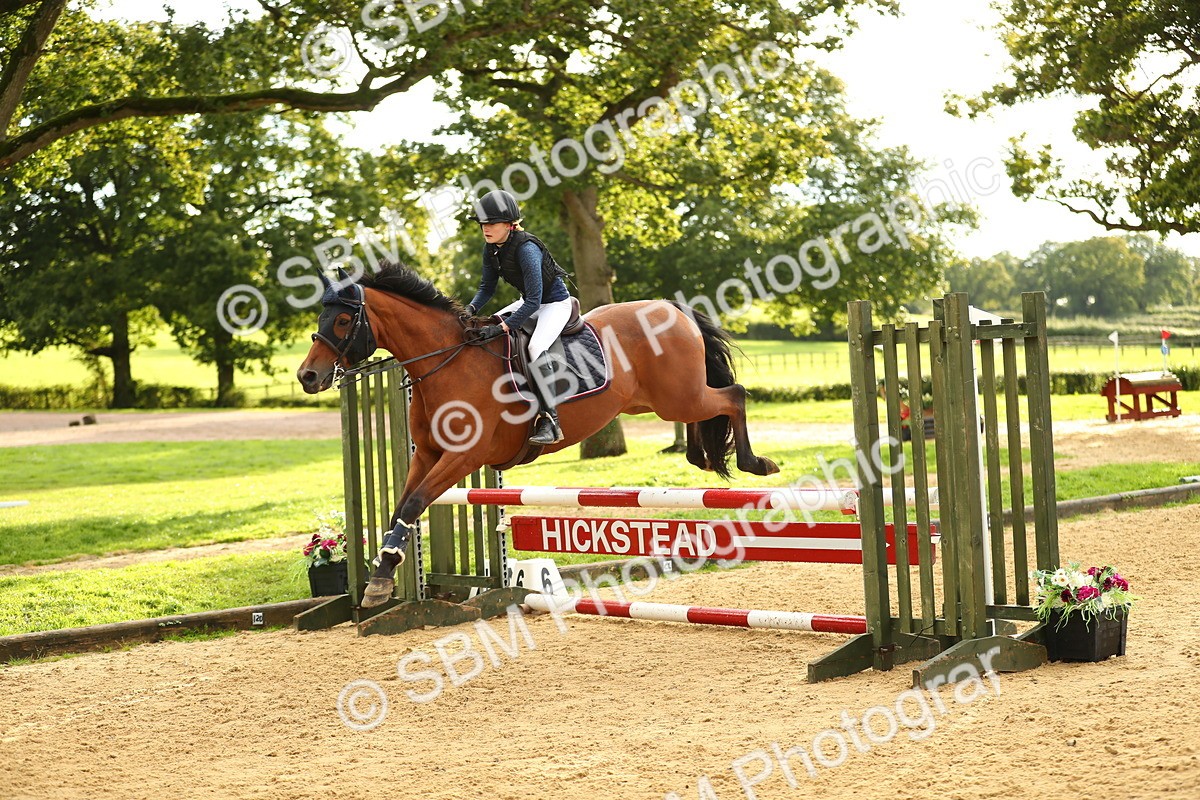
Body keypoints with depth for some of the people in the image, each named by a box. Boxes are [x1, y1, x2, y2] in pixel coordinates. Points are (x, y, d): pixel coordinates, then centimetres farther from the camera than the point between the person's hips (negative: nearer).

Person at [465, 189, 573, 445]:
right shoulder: (491, 249, -6)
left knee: (536, 347, -33)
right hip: (529, 301, 9)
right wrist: (471, 308, -15)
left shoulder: (526, 249, -31)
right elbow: (487, 287, 6)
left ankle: (549, 421, -35)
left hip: (555, 303, -9)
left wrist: (502, 328, -40)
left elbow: (534, 301, -35)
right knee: (483, 329, 3)